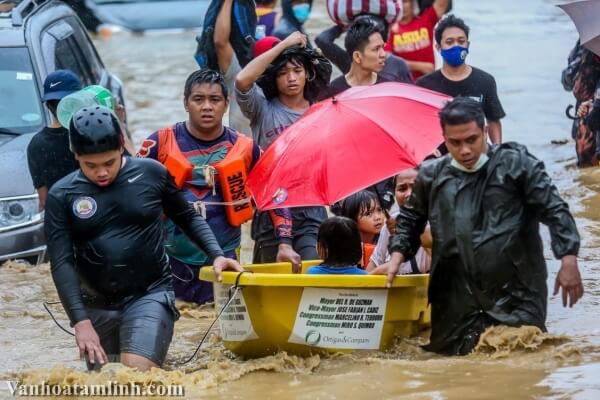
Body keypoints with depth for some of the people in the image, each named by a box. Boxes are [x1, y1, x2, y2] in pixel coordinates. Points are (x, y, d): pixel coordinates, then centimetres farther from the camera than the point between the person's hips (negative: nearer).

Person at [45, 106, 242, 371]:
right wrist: (81, 322, -16)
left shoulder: (151, 174, -3)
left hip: (151, 295, -2)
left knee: (138, 372, -22)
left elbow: (187, 218, 12)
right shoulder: (62, 196, -4)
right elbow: (62, 263, -7)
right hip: (96, 306, 2)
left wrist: (216, 255, -2)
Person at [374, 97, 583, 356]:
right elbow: (410, 219, 25)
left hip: (515, 294, -3)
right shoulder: (432, 175, 9)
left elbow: (555, 211, -2)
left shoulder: (515, 163, 0)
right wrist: (398, 255, 10)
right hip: (456, 294, 3)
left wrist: (568, 260, -11)